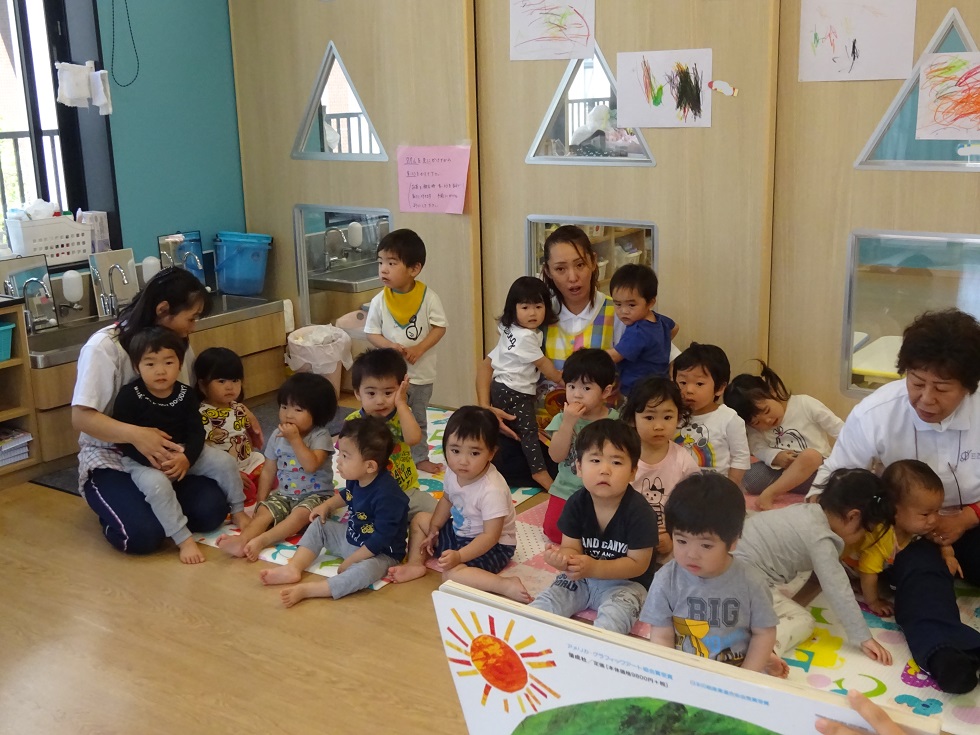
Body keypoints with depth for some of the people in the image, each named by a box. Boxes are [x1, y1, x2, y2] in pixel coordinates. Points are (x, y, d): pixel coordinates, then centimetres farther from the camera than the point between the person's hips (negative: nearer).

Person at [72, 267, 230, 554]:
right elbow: (81, 417, -21)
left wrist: (184, 453, -22)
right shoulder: (104, 347, -17)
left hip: (167, 454, 5)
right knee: (142, 534, -28)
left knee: (211, 510, -21)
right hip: (110, 459, -4)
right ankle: (117, 507, 6)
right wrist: (135, 434, -37)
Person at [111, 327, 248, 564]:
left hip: (182, 454, 5)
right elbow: (124, 440, -16)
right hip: (144, 460, -4)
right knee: (156, 484, -36)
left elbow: (196, 432, -2)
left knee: (224, 462, -7)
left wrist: (187, 458, -23)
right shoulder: (129, 396, -15)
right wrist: (155, 461, -27)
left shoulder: (186, 394, -2)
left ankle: (238, 512, 15)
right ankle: (184, 540, -28)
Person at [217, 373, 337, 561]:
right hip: (284, 494, 5)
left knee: (300, 514, -34)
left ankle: (261, 541, -48)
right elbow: (268, 471, 9)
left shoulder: (320, 436, -12)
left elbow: (311, 465, -28)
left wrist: (295, 439, -24)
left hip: (316, 495, -5)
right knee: (264, 511, -22)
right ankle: (243, 539, -47)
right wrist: (261, 501, 2)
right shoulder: (277, 436, 3)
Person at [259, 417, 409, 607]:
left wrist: (350, 561, -24)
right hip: (351, 538, 9)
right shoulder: (357, 479, -5)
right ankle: (293, 569, -3)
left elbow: (380, 539, -30)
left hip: (380, 553, -9)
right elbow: (347, 495, 22)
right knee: (319, 524, 8)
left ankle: (306, 590, -37)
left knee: (365, 570, -39)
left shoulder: (387, 496, -32)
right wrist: (327, 505, 7)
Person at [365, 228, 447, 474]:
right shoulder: (379, 301, -10)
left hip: (421, 372, 1)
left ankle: (420, 458, 37)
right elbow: (371, 333, -3)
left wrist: (419, 349, -21)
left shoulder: (428, 297, -13)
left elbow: (440, 327, -8)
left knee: (418, 419, 20)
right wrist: (390, 346, -22)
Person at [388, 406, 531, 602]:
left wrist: (459, 556, -38)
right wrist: (433, 529, 3)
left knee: (452, 574, -31)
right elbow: (447, 500, 11)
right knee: (420, 520, 14)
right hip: (460, 532, 9)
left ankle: (506, 585, -31)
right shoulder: (453, 473, -10)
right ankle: (416, 564, 7)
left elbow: (491, 536, -31)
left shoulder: (492, 490, -34)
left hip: (493, 546, -9)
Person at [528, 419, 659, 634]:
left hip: (625, 582, -4)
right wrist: (563, 557, -36)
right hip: (581, 578, 5)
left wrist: (594, 568, -33)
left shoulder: (639, 511, -22)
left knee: (614, 615, -32)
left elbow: (638, 564, -19)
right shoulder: (576, 503, -9)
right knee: (547, 601, -14)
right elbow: (573, 548, -8)